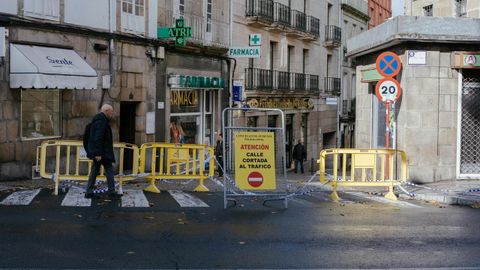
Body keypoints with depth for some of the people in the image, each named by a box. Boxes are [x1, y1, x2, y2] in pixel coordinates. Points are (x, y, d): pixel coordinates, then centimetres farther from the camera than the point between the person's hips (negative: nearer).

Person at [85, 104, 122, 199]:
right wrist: (98, 153, -25)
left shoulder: (99, 119, 16)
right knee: (109, 169, -3)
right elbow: (98, 138, -24)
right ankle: (111, 192, 2)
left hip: (97, 152, 10)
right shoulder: (101, 121, -17)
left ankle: (89, 192, 12)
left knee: (95, 170, 10)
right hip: (101, 152, -10)